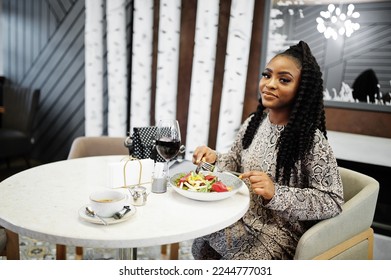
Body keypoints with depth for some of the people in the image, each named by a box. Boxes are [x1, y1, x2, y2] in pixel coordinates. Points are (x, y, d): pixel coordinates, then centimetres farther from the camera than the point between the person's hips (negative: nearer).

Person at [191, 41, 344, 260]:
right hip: (243, 217, 5)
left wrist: (276, 193, -31)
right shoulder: (253, 122, -1)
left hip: (280, 232, -5)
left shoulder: (310, 139, -21)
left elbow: (333, 202, -19)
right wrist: (214, 159, -10)